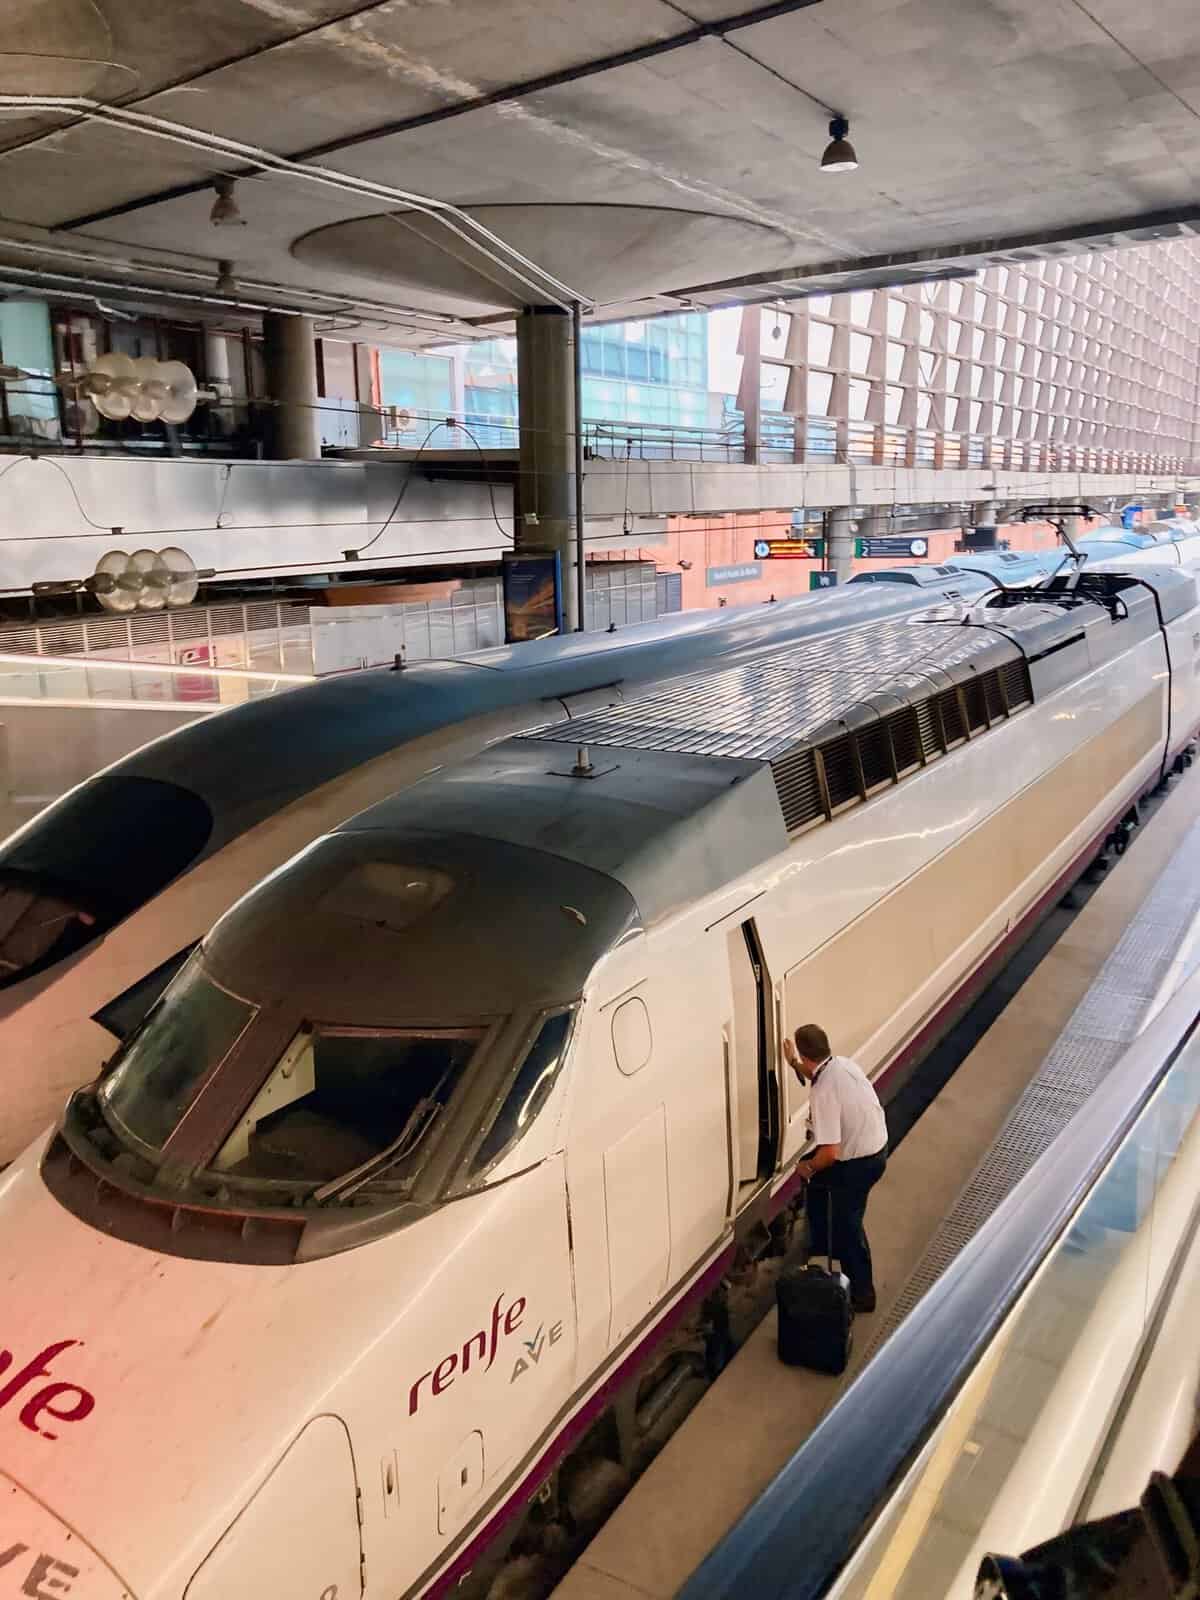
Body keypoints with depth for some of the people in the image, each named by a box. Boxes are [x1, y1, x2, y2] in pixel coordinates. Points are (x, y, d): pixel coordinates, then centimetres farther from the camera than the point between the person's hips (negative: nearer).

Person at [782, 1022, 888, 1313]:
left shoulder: (823, 1094, -31)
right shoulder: (842, 1062, -6)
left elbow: (830, 1153, -31)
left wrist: (808, 1166, -13)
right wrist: (794, 1065, 15)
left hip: (859, 1164, -9)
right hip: (877, 1145, 9)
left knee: (847, 1224, 12)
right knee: (818, 1184, 27)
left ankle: (862, 1294, 29)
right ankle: (821, 1248, 44)